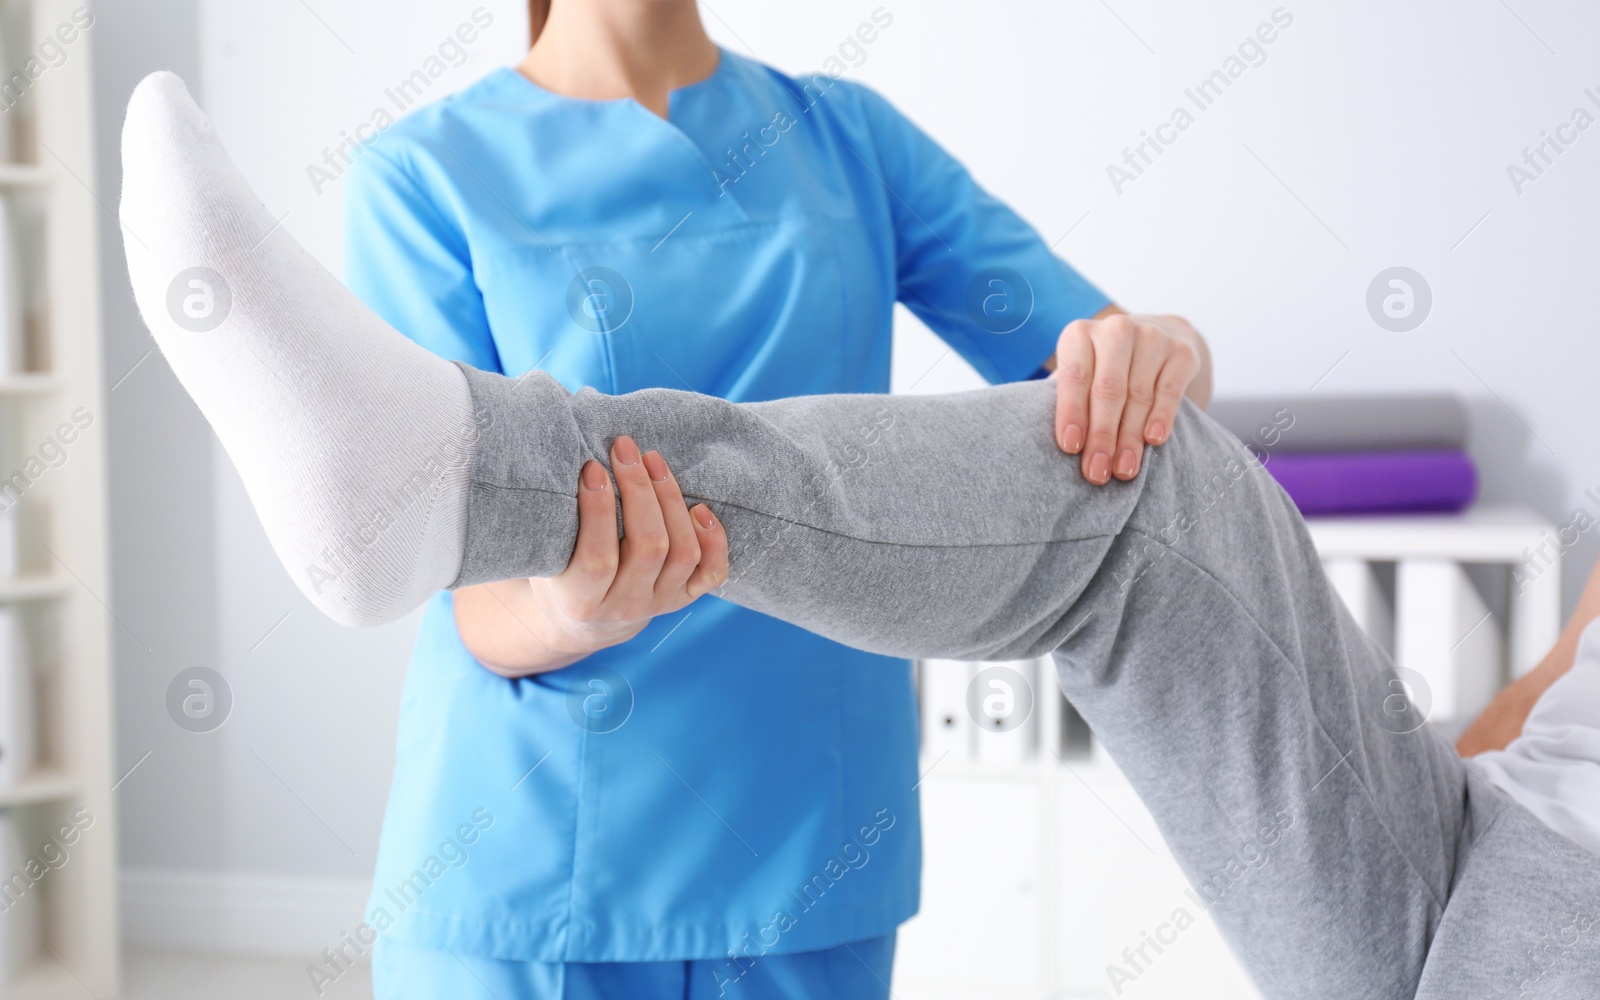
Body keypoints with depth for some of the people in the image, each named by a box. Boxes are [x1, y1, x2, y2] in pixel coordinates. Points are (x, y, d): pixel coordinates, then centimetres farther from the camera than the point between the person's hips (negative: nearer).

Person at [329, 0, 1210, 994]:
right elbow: (483, 610, -9)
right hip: (527, 863, -2)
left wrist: (1155, 351, -20)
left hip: (807, 842, 3)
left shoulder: (850, 139, 7)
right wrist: (577, 617, -32)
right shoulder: (421, 176, -4)